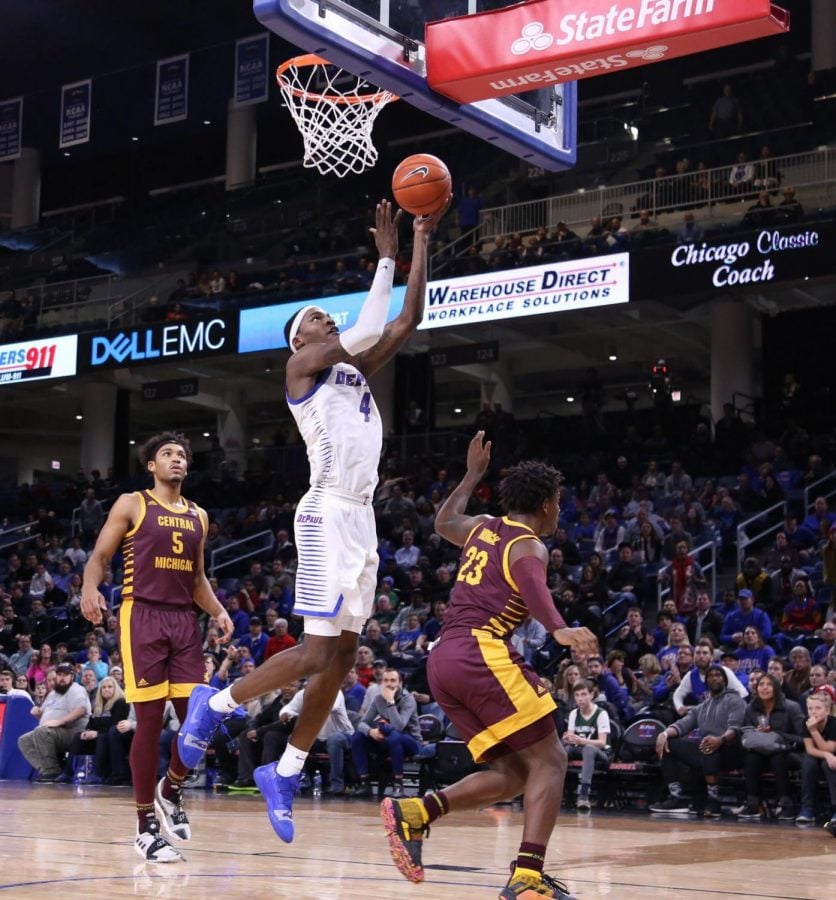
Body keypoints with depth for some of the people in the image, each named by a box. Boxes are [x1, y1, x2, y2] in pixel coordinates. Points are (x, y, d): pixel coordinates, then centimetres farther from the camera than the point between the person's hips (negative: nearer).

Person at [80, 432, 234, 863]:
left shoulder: (198, 516, 18)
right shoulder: (131, 504, 4)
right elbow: (99, 557, 0)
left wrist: (218, 611, 6)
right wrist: (90, 588, -22)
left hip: (184, 620, 5)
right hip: (142, 616, -5)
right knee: (150, 721, -6)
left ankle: (171, 790, 25)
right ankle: (146, 827, 3)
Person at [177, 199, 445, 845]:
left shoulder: (355, 372, 21)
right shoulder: (303, 365, -1)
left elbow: (408, 320, 18)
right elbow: (365, 333, -16)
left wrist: (422, 240, 15)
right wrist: (387, 257, -8)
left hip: (362, 519, 9)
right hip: (328, 515, -9)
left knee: (343, 655, 7)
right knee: (317, 651, -13)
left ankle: (285, 773, 14)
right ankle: (214, 705, 6)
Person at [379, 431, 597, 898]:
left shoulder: (481, 528, 22)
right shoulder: (529, 545, 0)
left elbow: (443, 522, 46)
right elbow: (531, 585, -25)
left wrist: (474, 474, 55)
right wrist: (560, 630, -43)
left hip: (444, 659, 9)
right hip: (483, 654, -9)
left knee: (512, 772, 11)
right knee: (548, 760, -5)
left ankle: (412, 813, -3)